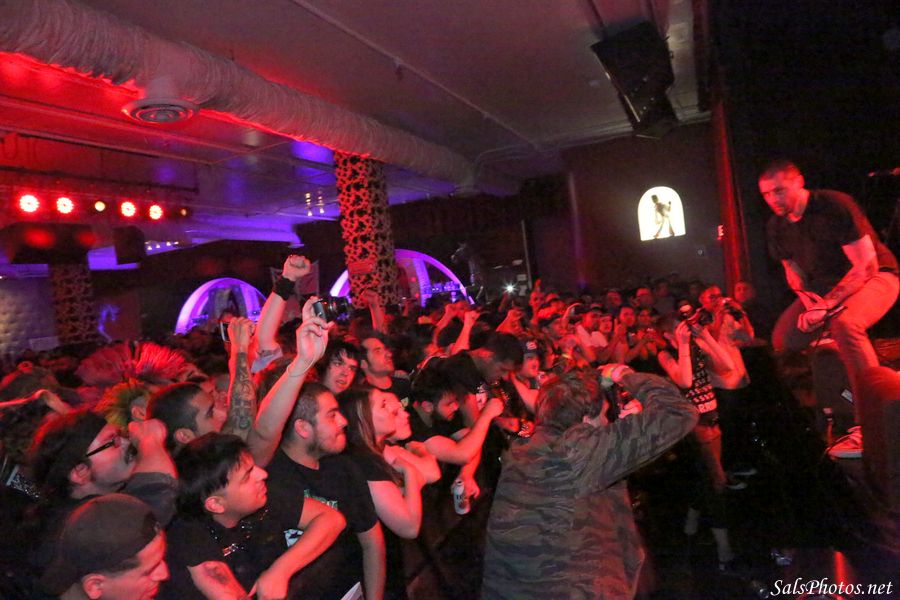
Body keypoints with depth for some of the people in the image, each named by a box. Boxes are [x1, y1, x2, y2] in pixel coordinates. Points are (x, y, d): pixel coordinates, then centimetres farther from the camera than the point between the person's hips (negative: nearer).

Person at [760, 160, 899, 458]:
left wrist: (827, 305, -29)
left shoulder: (835, 206, -22)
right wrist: (809, 301, -13)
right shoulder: (776, 226, -3)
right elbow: (793, 272, 8)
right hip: (824, 287, 7)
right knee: (783, 339, -9)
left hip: (875, 277, -7)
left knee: (844, 324, -36)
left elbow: (866, 266, -23)